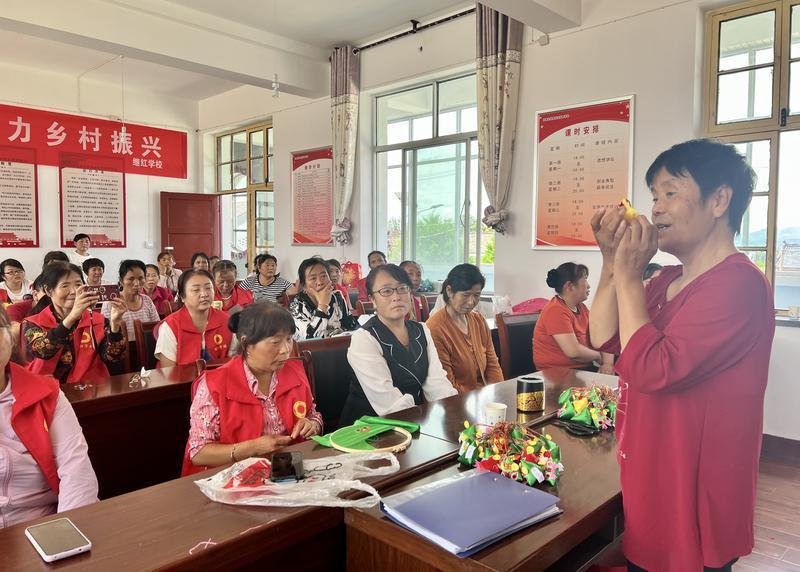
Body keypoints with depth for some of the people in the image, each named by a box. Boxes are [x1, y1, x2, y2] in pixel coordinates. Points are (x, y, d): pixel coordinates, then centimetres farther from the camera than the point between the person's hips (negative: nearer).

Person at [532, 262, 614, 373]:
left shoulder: (581, 308, 12)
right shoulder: (556, 311, -17)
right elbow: (574, 352, -24)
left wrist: (607, 362, -10)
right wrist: (599, 356, -5)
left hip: (583, 369, 8)